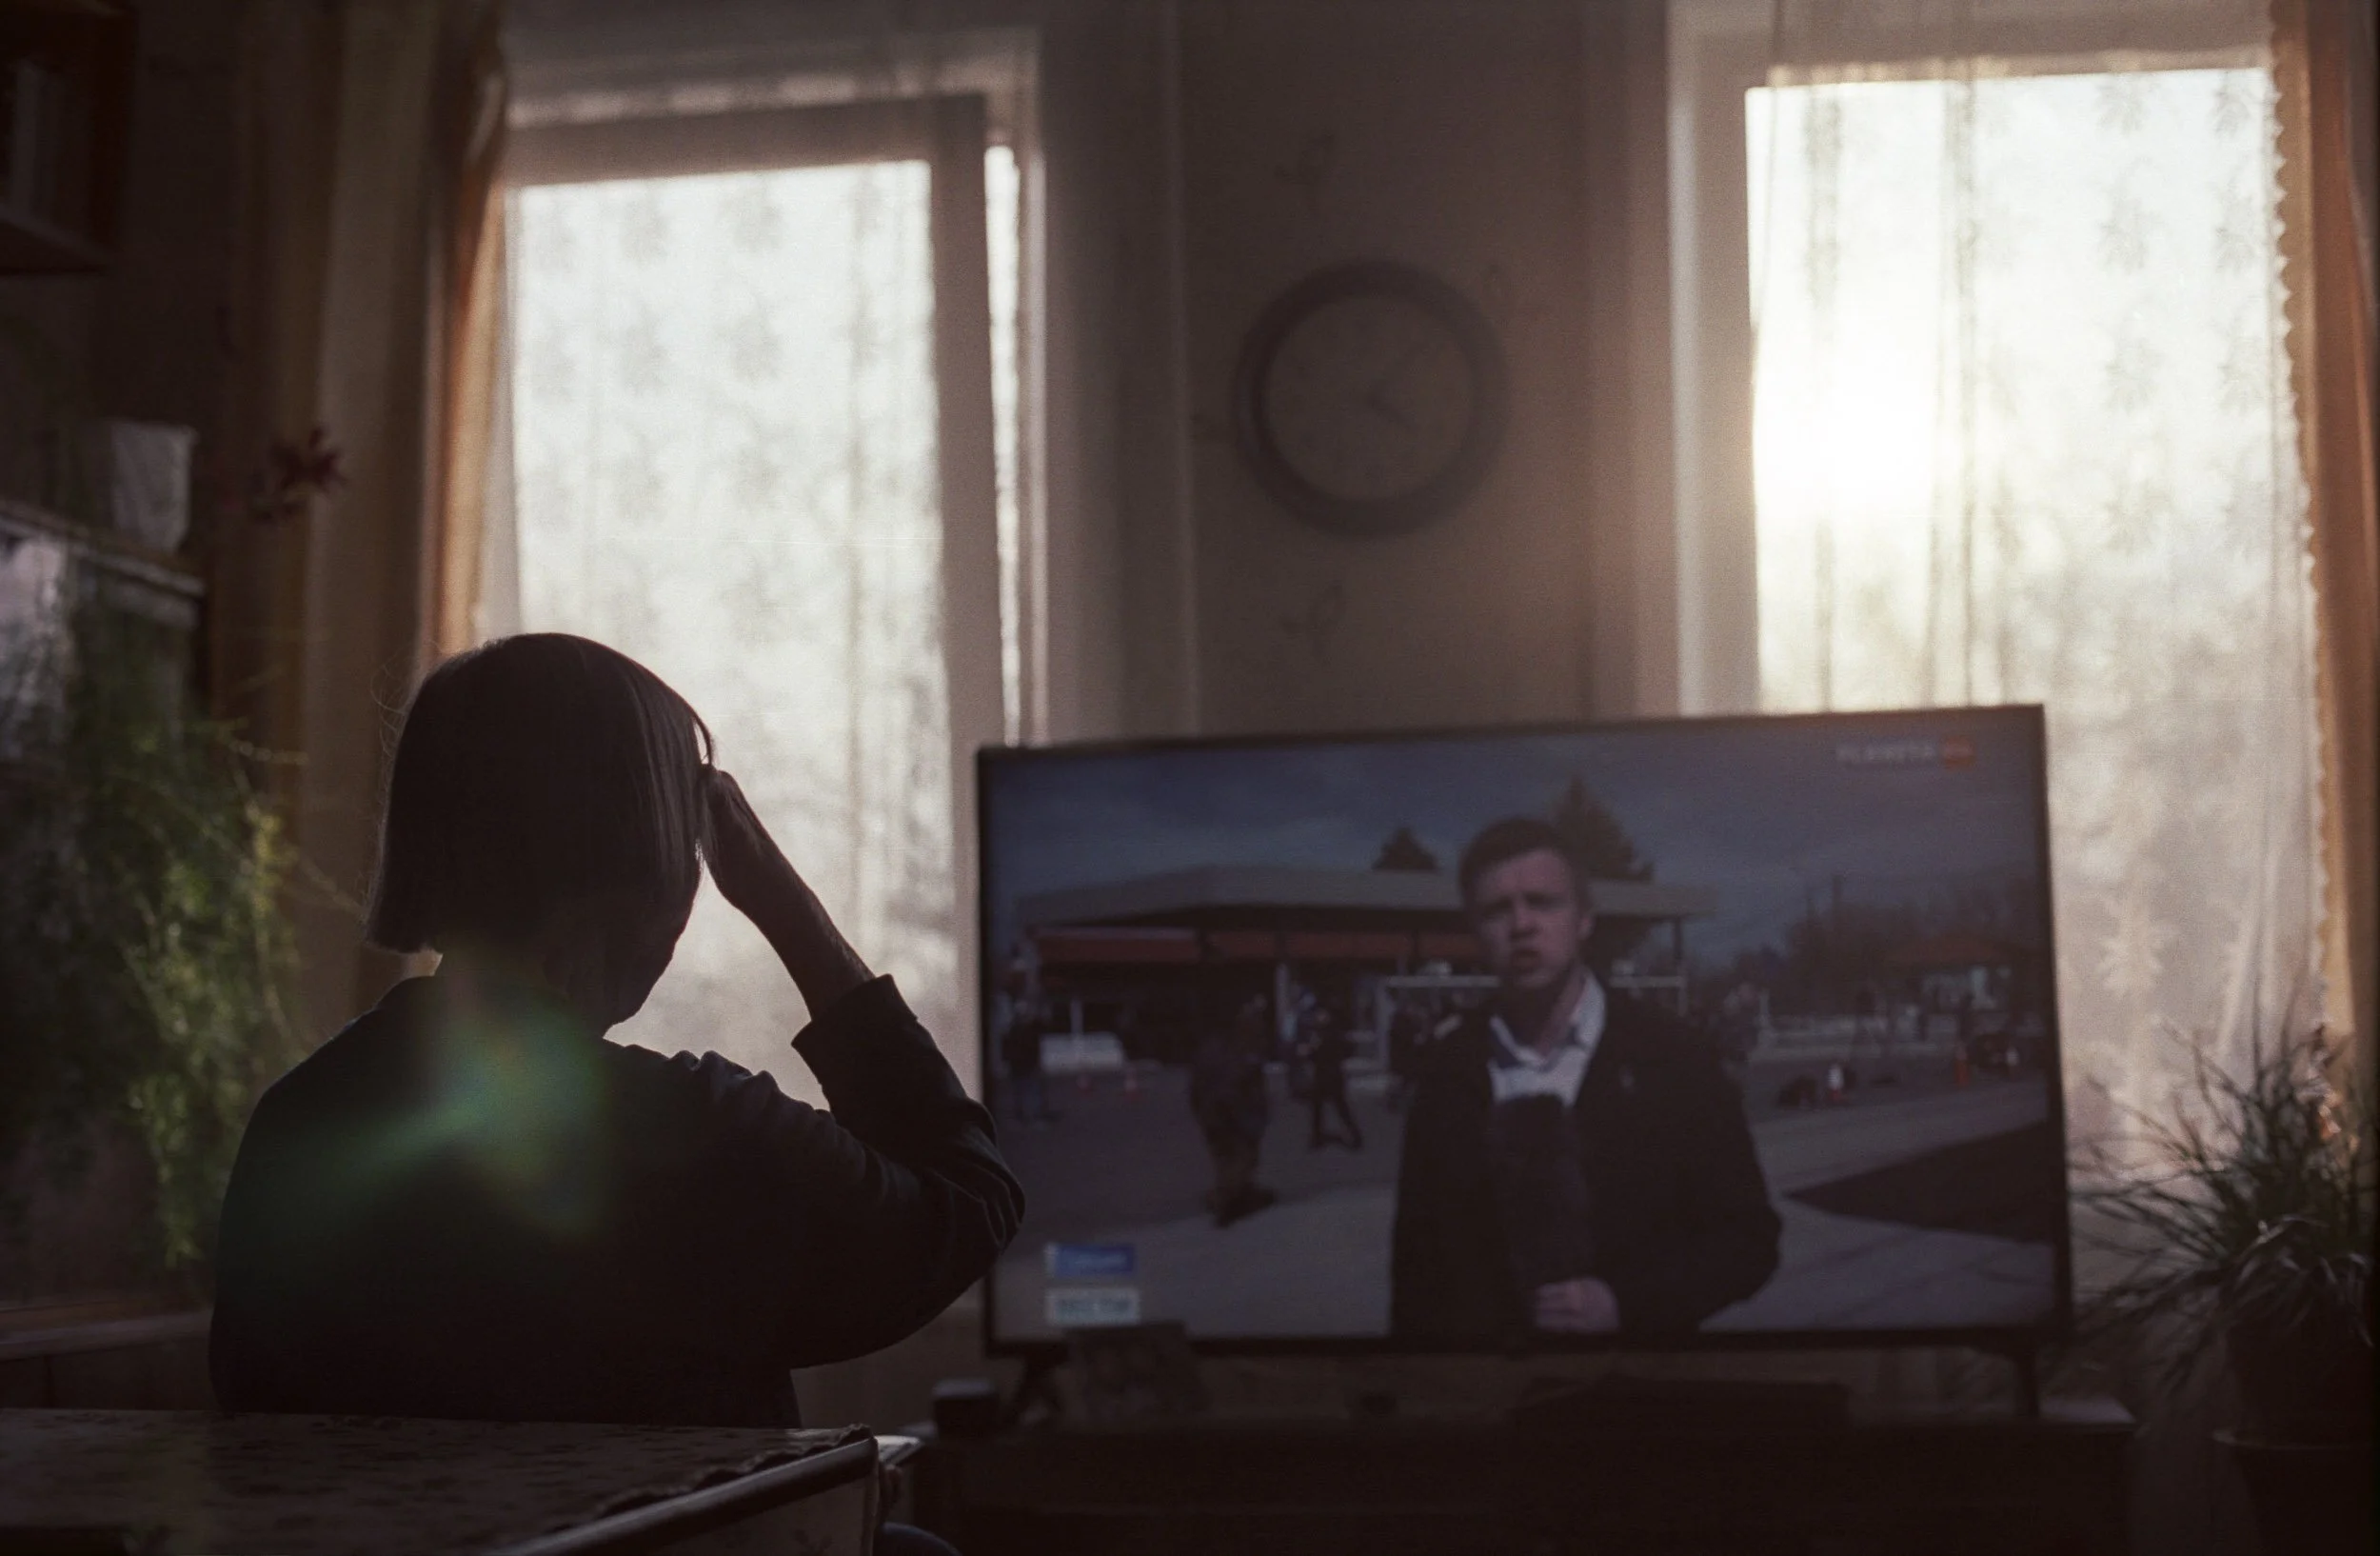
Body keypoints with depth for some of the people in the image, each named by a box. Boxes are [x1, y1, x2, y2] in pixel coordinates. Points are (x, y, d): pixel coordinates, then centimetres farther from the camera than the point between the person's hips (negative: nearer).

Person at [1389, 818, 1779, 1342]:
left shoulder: (1668, 1056, -6)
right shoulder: (1448, 1072, -1)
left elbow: (1746, 1237, -5)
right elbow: (1417, 1255, 3)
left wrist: (1624, 1304, -18)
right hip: (1477, 1356, 1)